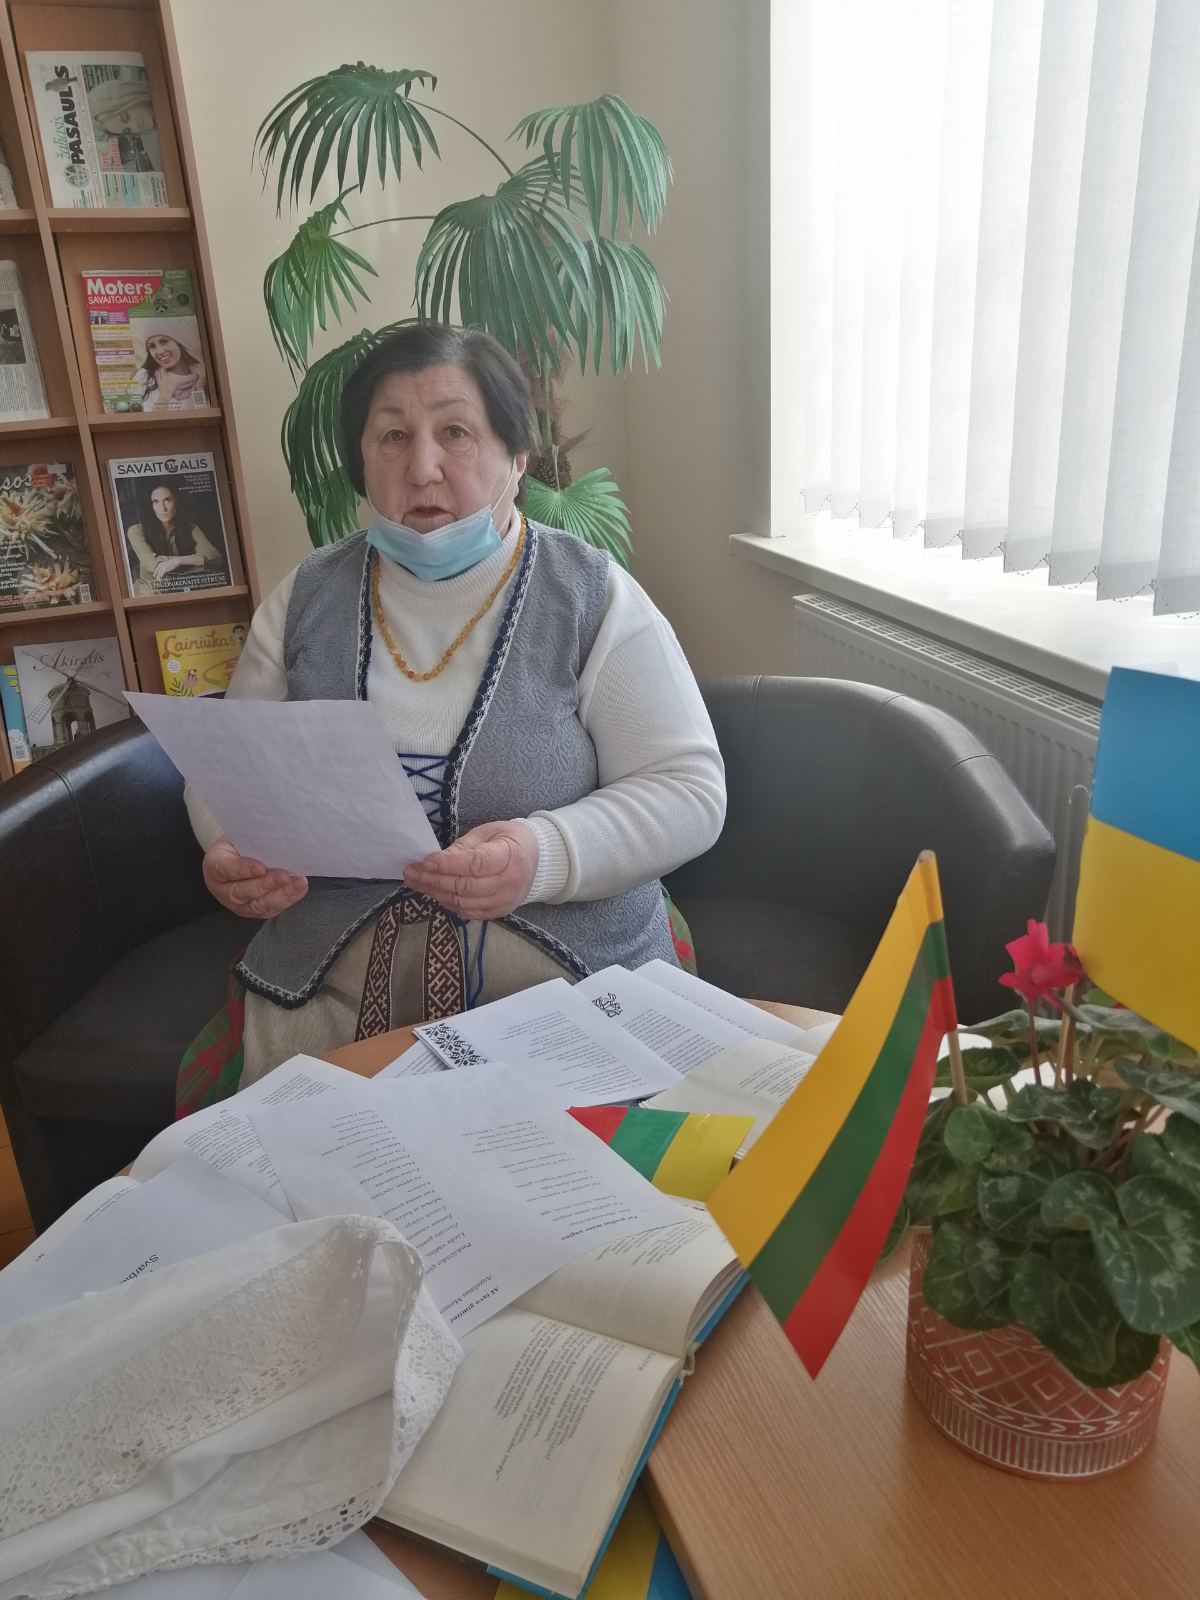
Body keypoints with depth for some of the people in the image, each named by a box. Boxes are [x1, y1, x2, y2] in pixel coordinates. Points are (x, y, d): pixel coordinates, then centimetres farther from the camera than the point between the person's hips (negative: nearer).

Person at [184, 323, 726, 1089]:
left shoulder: (594, 596, -3)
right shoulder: (307, 598, 7)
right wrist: (232, 853, -10)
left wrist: (547, 857, -24)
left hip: (570, 973, -1)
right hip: (330, 990, 3)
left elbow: (688, 789, -7)